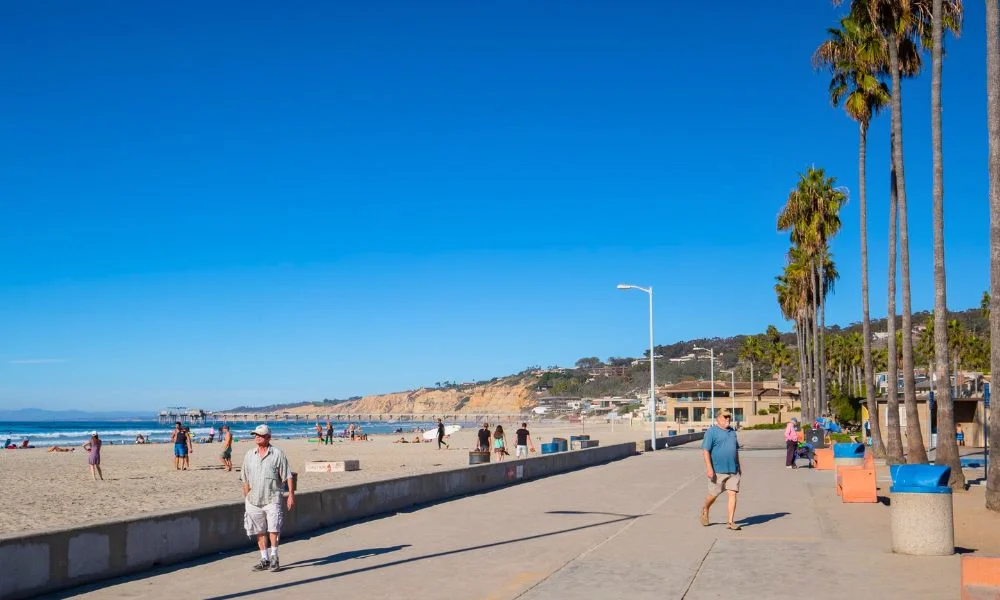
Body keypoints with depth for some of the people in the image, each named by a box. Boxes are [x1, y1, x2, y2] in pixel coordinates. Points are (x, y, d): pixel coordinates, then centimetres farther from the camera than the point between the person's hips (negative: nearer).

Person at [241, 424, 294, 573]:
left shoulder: (277, 453, -1)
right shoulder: (249, 454, 11)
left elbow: (288, 476, -2)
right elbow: (245, 479, 16)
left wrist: (291, 495, -7)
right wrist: (246, 498, 13)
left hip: (272, 499, -4)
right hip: (254, 499, 4)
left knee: (273, 528, -10)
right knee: (259, 531, 7)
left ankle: (274, 557, 3)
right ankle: (264, 559, 16)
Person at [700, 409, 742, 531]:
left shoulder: (732, 432, 15)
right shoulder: (711, 432, -6)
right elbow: (705, 450, -11)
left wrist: (739, 467, 23)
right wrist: (709, 468, -18)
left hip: (733, 470, 5)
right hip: (717, 471, -5)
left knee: (733, 494, -4)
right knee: (713, 495, 6)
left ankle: (731, 521, -1)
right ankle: (705, 510, 34)